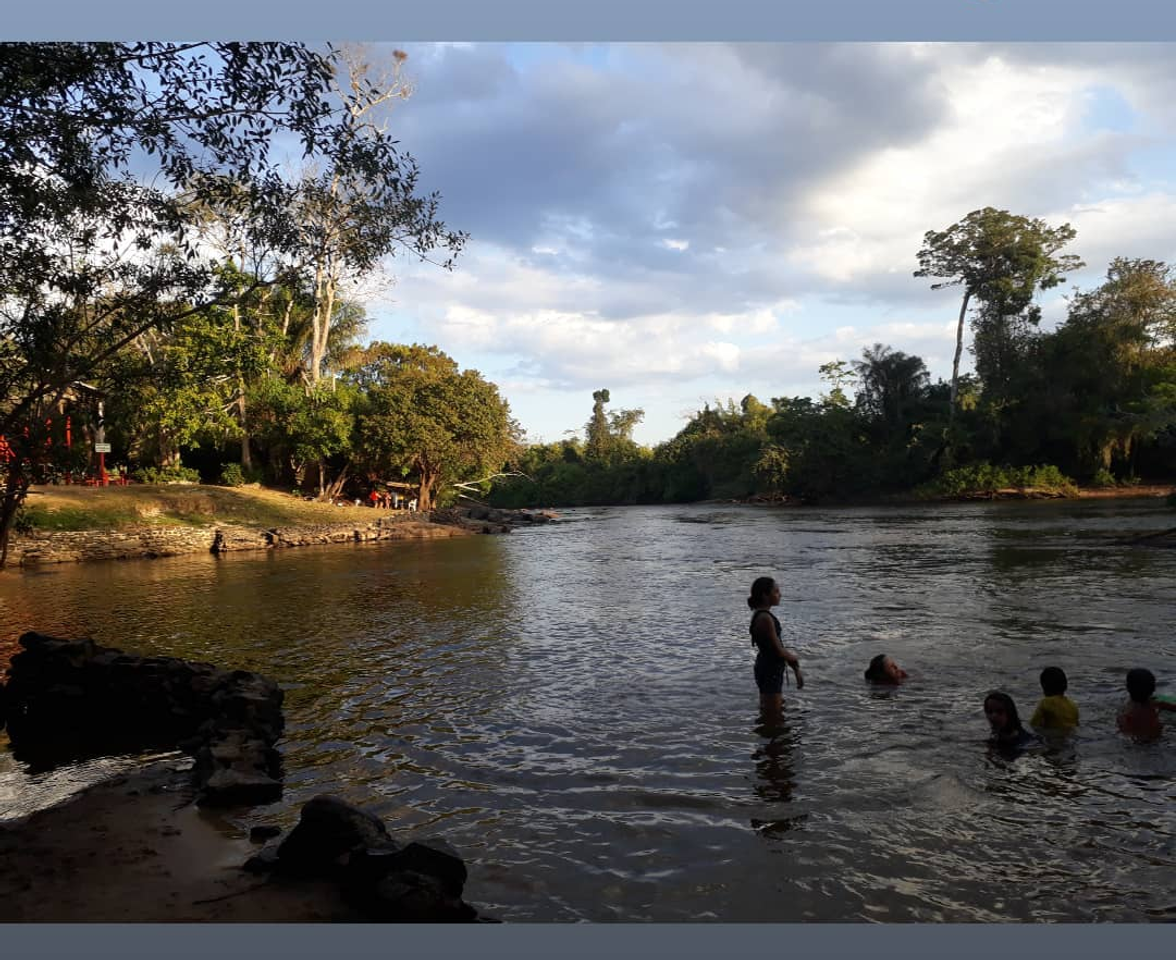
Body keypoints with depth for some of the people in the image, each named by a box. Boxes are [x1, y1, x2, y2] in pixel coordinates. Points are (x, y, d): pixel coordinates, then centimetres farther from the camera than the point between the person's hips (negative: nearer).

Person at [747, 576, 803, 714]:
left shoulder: (764, 615, 9)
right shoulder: (765, 619, -23)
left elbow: (779, 646, 14)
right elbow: (779, 651, -21)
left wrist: (796, 671, 13)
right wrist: (795, 659, 1)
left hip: (772, 670, 10)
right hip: (769, 671, -10)